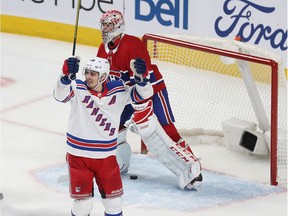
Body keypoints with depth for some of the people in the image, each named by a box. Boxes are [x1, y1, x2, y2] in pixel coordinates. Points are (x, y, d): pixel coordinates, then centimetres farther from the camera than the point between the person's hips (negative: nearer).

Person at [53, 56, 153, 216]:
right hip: (79, 155, -2)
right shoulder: (78, 88, -11)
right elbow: (60, 95, -29)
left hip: (106, 156, 2)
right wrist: (67, 76, -48)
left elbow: (143, 94, -2)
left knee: (113, 200, 13)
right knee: (83, 202, 2)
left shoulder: (118, 91, -3)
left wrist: (141, 77, -23)